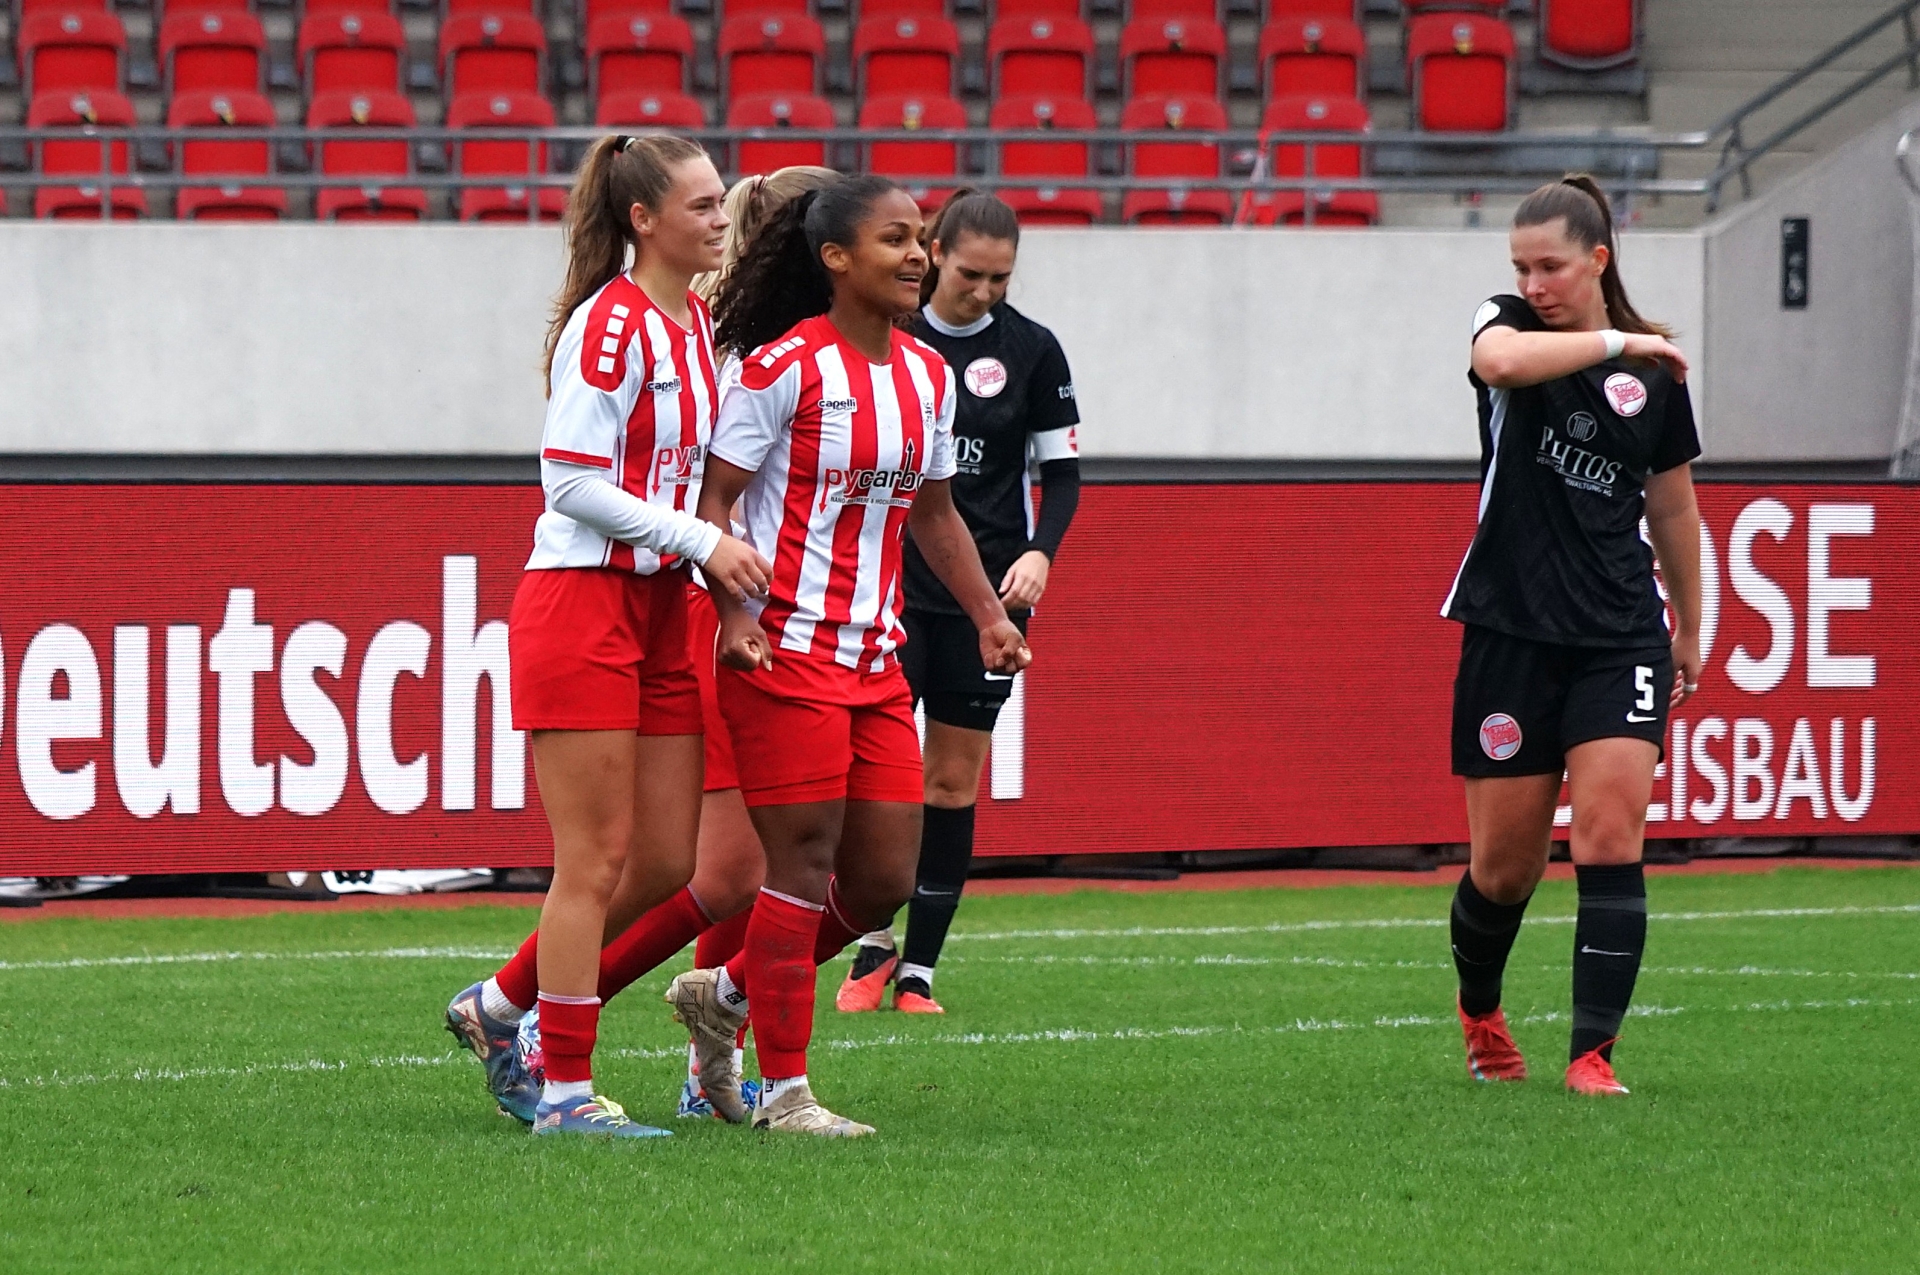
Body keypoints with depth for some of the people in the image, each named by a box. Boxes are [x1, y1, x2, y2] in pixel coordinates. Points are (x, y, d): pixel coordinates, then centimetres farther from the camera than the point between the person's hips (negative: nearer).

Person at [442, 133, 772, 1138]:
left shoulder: (696, 323, 13)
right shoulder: (611, 322, -14)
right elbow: (572, 480, -18)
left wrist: (721, 558, 8)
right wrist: (702, 541, -17)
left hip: (659, 609, 9)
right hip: (580, 604, -9)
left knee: (667, 864, 7)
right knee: (595, 862, -6)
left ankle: (500, 1006, 23)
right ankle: (564, 1090, 1)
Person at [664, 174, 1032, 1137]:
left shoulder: (926, 374, 12)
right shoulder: (784, 366, -10)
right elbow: (714, 496, -10)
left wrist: (989, 615, 16)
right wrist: (734, 613, -21)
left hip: (876, 659, 8)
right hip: (786, 651, -8)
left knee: (885, 878, 6)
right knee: (803, 862, -6)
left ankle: (724, 994, 26)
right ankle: (783, 1089, 2)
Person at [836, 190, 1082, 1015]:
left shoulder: (1031, 350, 0)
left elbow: (1062, 471, 4)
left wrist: (1040, 552, -13)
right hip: (892, 583, 0)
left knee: (954, 782, 2)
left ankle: (918, 973, 8)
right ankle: (873, 948, 9)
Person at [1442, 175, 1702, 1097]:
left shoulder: (1656, 371, 5)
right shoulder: (1509, 326, -1)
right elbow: (1502, 360, -28)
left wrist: (1689, 631, 23)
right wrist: (1616, 343, -21)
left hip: (1620, 632, 1)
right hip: (1511, 630, -1)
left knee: (1610, 840, -14)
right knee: (1505, 864, 5)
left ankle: (1593, 1054, -11)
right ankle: (1479, 1012, 33)